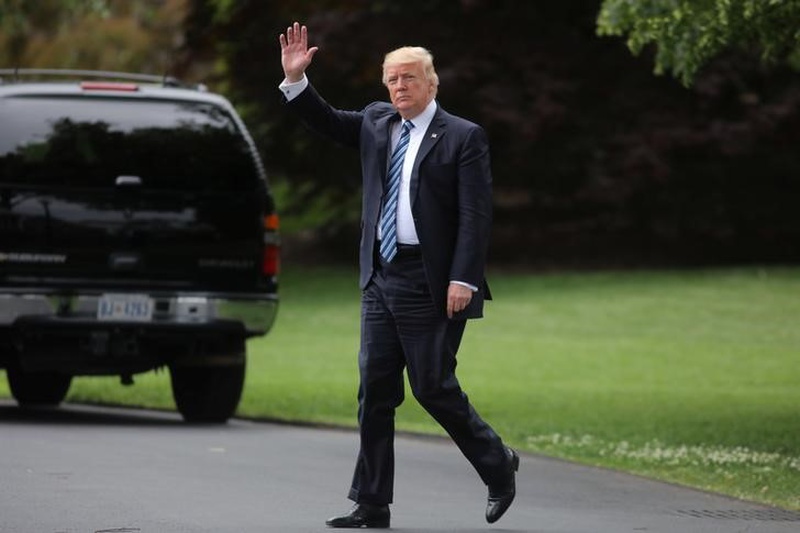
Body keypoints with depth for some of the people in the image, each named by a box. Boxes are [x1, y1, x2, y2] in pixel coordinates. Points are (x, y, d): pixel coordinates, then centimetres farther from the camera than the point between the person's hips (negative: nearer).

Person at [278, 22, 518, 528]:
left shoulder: (463, 137, -6)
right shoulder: (377, 123, 13)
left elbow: (476, 216, -11)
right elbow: (325, 120, 25)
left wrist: (463, 280, -19)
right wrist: (296, 77, 9)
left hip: (432, 284, -6)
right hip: (381, 278, 6)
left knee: (434, 387, -3)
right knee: (375, 391, 4)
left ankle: (498, 464, 21)